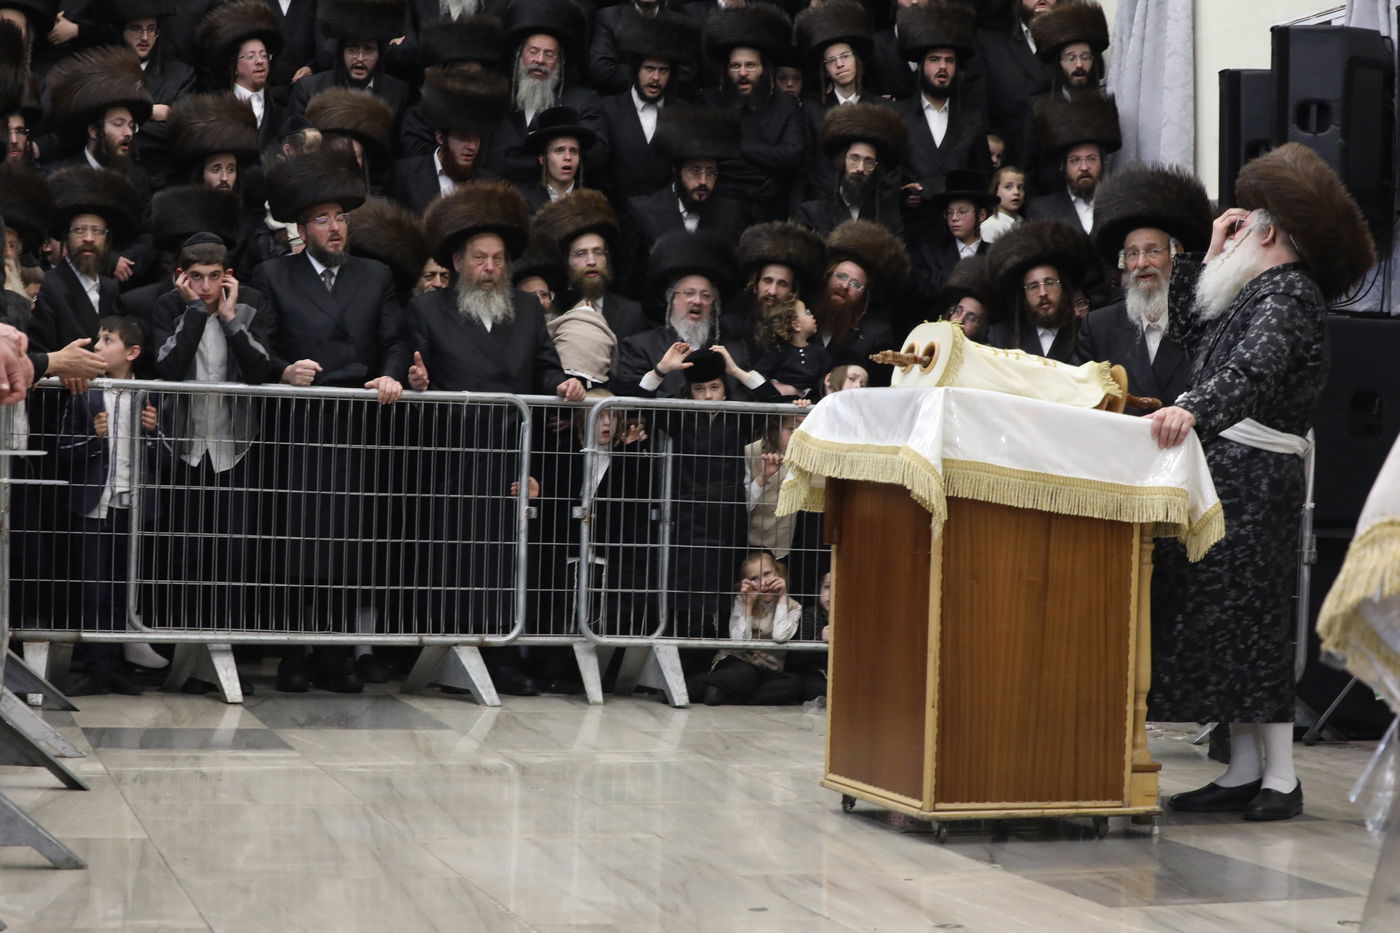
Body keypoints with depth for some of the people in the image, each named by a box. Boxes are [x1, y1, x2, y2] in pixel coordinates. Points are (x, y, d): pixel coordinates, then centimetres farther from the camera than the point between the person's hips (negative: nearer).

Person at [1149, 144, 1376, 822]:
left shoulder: (1288, 294, -11)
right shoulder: (1260, 289, 21)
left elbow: (1252, 370, -28)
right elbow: (1191, 333, 25)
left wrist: (1193, 409, -44)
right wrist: (1211, 259, 19)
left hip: (1254, 474, -9)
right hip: (1226, 468, 9)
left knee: (1246, 615, -9)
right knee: (1218, 615, 7)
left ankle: (1280, 775, -4)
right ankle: (1244, 769, 11)